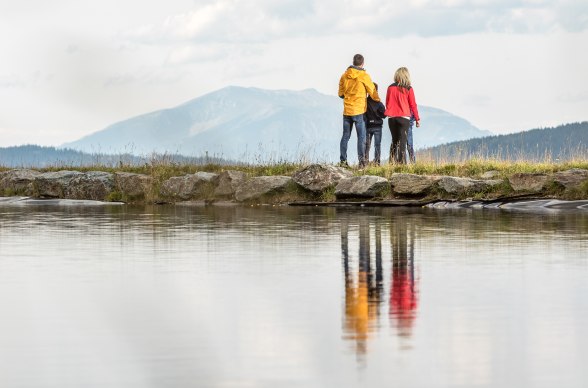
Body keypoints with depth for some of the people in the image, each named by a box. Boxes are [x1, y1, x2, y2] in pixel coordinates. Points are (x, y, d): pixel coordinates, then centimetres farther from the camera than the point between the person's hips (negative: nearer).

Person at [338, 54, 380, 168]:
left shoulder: (345, 75, 5)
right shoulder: (364, 76, -8)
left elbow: (341, 93, 13)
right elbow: (372, 92, -2)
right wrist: (378, 100, 16)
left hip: (347, 110, 4)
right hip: (359, 111, -4)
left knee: (345, 136, 10)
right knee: (361, 137, -2)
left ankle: (343, 161, 8)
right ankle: (362, 161, -9)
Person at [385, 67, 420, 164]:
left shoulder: (390, 88, 4)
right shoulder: (408, 89, -5)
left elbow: (387, 103, 12)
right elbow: (413, 105, -2)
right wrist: (417, 119, 7)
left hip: (392, 117, 3)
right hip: (404, 118, -3)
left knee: (394, 141, 15)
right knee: (402, 141, -4)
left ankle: (392, 162, 10)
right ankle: (402, 163, -12)